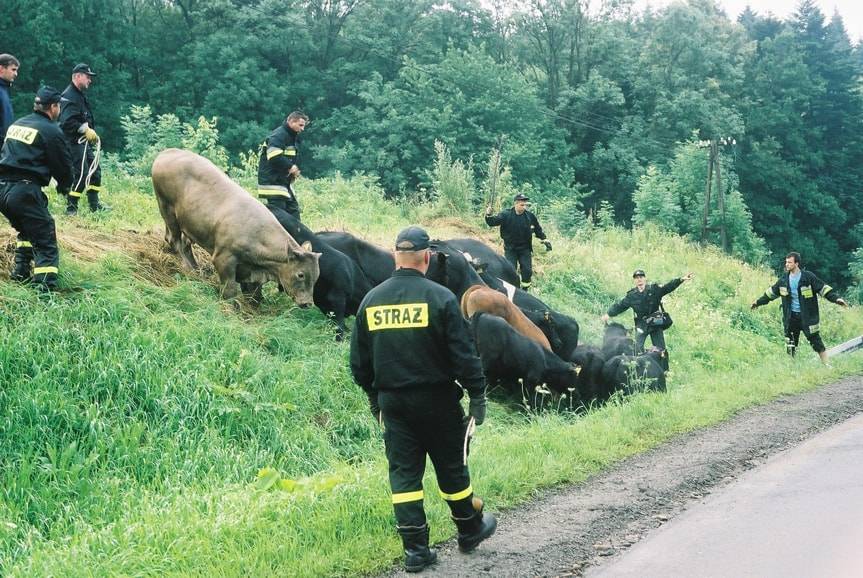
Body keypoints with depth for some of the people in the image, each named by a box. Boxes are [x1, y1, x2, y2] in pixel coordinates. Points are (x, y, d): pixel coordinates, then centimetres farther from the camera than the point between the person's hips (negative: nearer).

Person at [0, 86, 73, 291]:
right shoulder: (51, 131, -4)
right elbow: (64, 166, 1)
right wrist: (63, 186, 22)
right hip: (25, 190, -7)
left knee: (27, 230, 31)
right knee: (46, 244, -4)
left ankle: (21, 272, 26)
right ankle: (46, 288, -16)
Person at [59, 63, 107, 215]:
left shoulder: (81, 95, 16)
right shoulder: (69, 96, -16)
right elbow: (67, 122, -27)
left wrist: (91, 133, 13)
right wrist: (85, 129, -25)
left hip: (84, 142, 10)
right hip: (74, 143, -10)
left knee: (95, 170, 13)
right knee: (81, 174, -11)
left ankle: (94, 205, 21)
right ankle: (71, 207, -4)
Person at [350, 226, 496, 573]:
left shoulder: (371, 301, 2)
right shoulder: (440, 297, -12)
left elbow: (359, 361, 9)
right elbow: (464, 354, -12)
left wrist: (374, 396, 22)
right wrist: (477, 395, -3)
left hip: (392, 402, 3)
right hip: (436, 400, -3)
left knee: (403, 473, 7)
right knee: (451, 467, 12)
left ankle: (415, 550, 6)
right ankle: (470, 530, 29)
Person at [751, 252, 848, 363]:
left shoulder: (808, 277, -10)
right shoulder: (784, 279, 4)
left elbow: (823, 288, -11)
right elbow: (772, 292, 17)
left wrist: (836, 298, -22)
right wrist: (759, 302, 22)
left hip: (807, 316, -4)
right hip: (791, 317, 4)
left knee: (816, 341, -3)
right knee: (791, 345, 8)